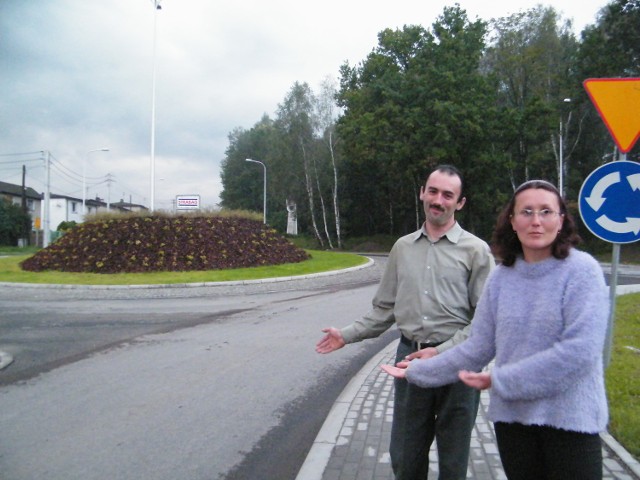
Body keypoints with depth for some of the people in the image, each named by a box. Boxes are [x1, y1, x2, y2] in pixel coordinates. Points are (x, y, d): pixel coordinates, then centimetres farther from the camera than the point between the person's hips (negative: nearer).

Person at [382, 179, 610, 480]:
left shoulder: (581, 270, -11)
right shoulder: (502, 277, 1)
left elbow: (579, 351, -20)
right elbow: (477, 348, 5)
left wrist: (499, 381, -16)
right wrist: (417, 371, 7)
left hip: (570, 418, -3)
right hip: (511, 414, 4)